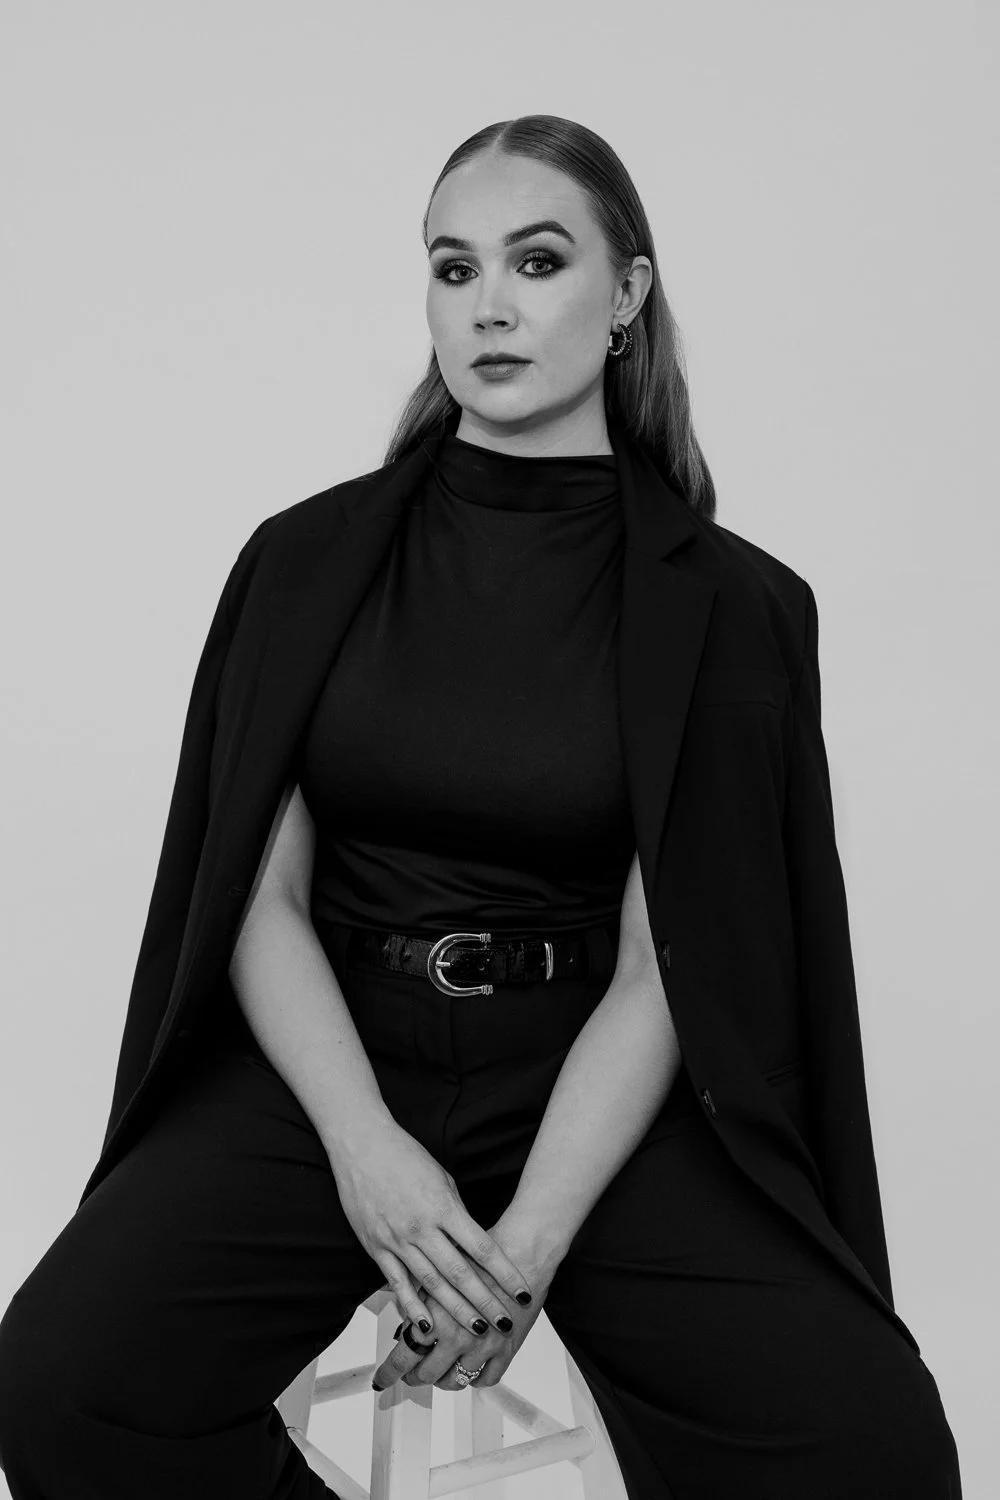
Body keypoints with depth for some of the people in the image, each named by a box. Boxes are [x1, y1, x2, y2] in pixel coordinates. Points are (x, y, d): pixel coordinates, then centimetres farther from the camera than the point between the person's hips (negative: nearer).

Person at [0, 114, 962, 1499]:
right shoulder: (308, 560, 3)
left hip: (587, 1084, -1)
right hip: (327, 1057, 1)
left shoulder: (725, 606, -2)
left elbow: (661, 969, -7)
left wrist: (532, 1235, -21)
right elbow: (265, 898, -2)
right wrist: (364, 1145, -19)